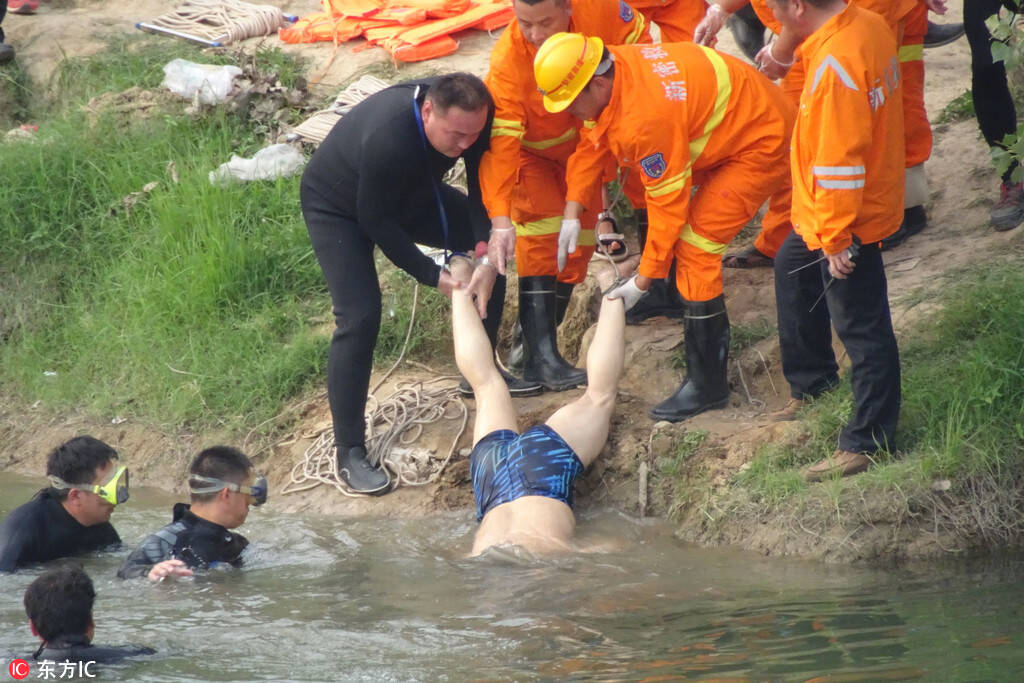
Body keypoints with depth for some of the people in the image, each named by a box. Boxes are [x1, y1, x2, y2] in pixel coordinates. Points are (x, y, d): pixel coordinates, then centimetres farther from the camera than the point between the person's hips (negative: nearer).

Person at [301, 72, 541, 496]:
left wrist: (486, 254, -31)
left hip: (409, 191, 7)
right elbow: (375, 222, -31)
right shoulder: (387, 138, -44)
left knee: (492, 251, 2)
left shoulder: (470, 119, -26)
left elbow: (483, 189, -16)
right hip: (339, 206, -7)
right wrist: (432, 276, -26)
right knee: (359, 316, -20)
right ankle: (349, 453, -13)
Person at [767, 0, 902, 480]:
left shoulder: (835, 66, -32)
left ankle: (869, 440, 12)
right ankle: (811, 381, 45)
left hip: (846, 223, -11)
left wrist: (836, 240, -22)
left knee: (861, 327, 1)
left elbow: (841, 161, -29)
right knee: (792, 270, 29)